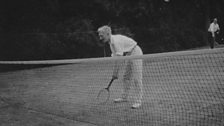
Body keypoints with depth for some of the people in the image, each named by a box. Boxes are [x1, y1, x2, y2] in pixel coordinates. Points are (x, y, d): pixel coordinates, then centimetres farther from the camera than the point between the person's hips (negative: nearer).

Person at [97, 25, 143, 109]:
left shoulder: (116, 41, -25)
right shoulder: (111, 42, 6)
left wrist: (115, 73, -24)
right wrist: (115, 72, 0)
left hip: (135, 53, -10)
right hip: (129, 54, 10)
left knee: (137, 79, -9)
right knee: (126, 77, 14)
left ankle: (138, 101, -5)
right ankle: (124, 97, 24)